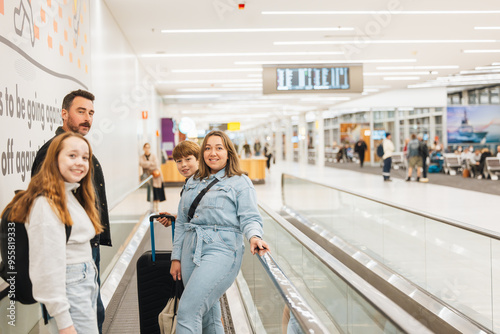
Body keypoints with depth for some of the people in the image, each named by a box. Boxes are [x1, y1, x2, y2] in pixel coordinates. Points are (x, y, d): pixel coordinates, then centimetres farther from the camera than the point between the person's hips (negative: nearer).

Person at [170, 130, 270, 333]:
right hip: (191, 249, 6)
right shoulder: (193, 182, 18)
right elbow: (181, 223, 20)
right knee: (208, 315, 10)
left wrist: (254, 237, -29)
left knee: (187, 311, -15)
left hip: (221, 250, -6)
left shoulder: (240, 182, 2)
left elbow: (250, 218, -7)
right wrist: (176, 258, 16)